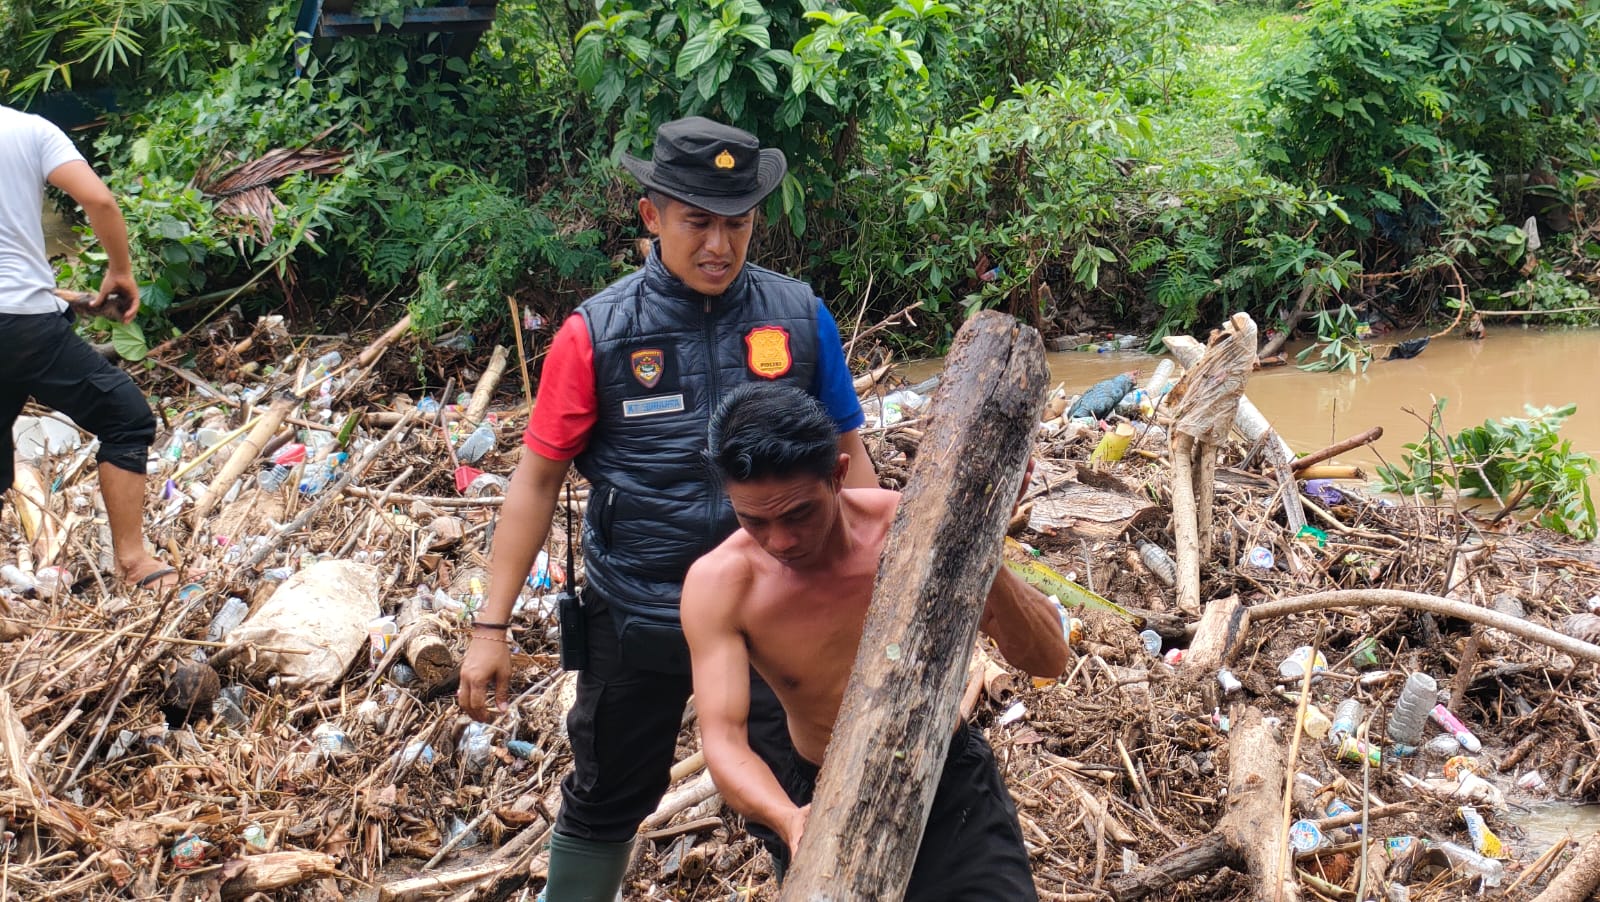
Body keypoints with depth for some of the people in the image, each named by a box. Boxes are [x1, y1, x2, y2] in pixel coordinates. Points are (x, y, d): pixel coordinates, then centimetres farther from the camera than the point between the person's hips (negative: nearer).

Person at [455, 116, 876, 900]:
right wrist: (491, 628, -8)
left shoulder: (799, 318, -6)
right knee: (606, 803, 17)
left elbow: (846, 459, 4)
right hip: (636, 621, 0)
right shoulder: (597, 335, -10)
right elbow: (538, 480, -5)